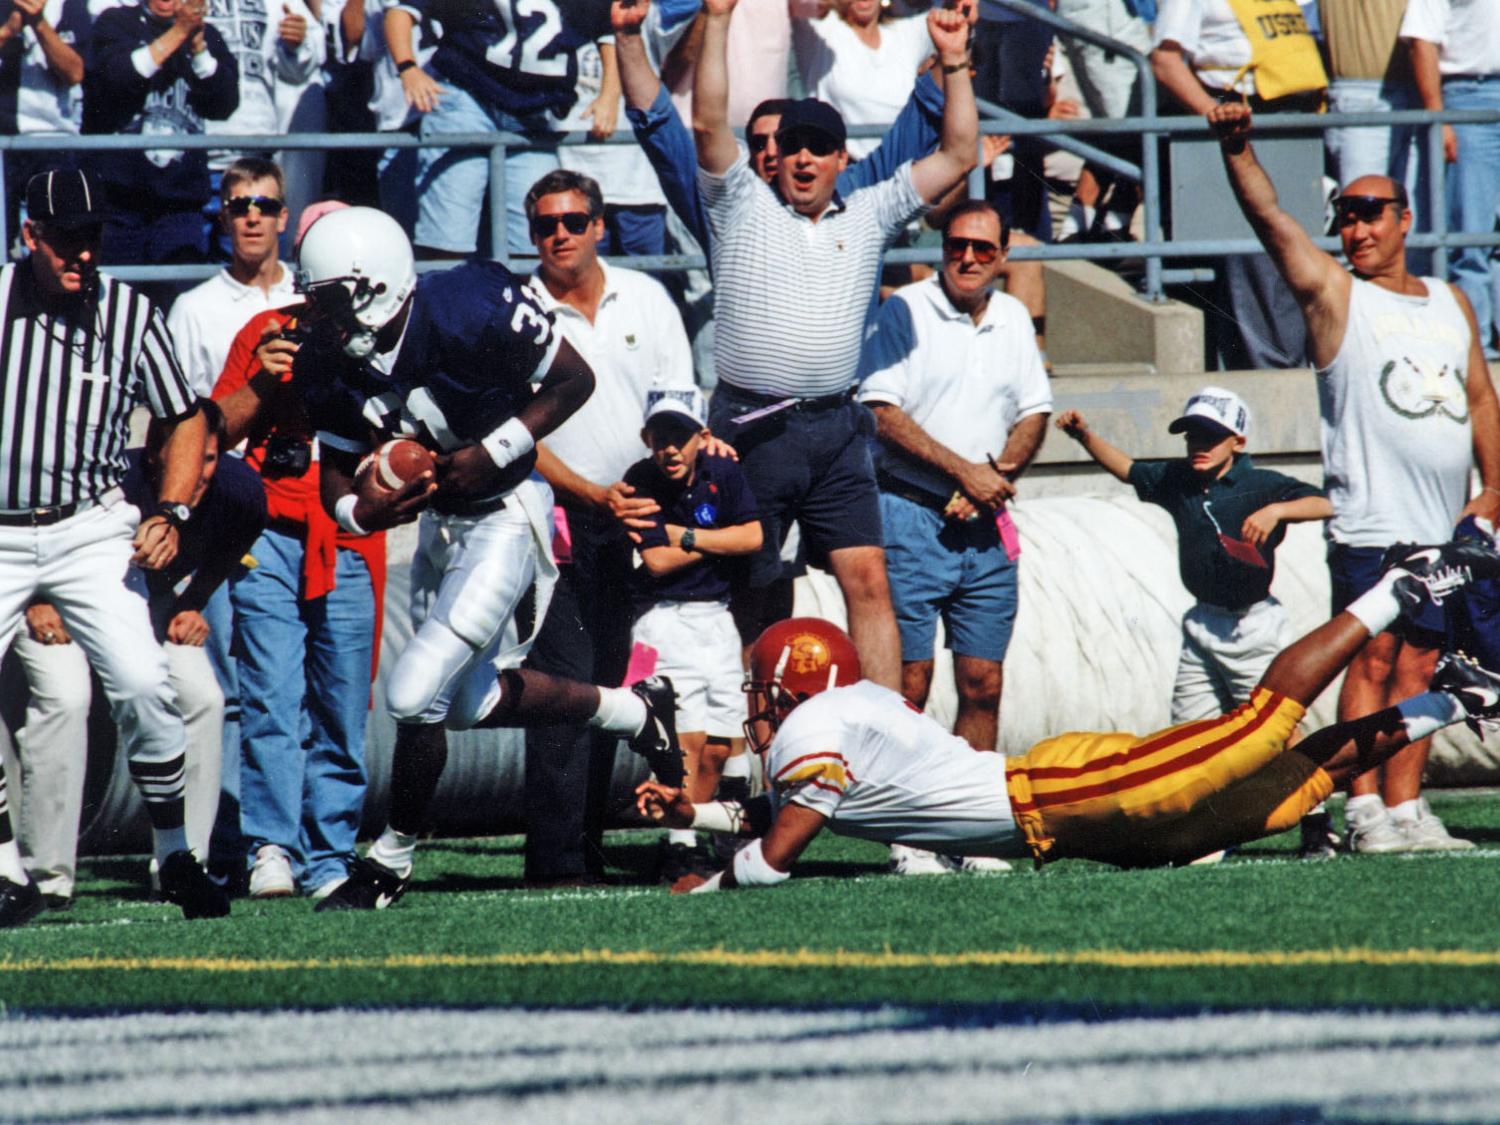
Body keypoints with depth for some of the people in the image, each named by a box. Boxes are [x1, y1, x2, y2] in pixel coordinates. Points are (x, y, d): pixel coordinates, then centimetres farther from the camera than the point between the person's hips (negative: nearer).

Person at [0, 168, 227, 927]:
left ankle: (174, 855, 3)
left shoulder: (129, 314, -1)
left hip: (89, 530, 0)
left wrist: (171, 514, -1)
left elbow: (185, 418, 11)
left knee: (141, 684, -12)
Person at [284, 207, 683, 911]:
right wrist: (361, 511, -21)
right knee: (475, 699, 19)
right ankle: (637, 710, 41)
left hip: (505, 515, -8)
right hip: (437, 521, 8)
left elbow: (575, 380, -14)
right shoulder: (329, 365, -8)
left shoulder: (468, 313, -26)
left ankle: (392, 860, 9)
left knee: (416, 694, -12)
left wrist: (494, 452, -23)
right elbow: (336, 473, 2)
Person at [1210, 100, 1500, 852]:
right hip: (1372, 525, -4)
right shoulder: (1334, 294, 5)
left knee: (1419, 667, 4)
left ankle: (1404, 808, 7)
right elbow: (1270, 219, -7)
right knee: (1371, 659, -10)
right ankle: (1365, 811, -11)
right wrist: (1237, 148, -21)